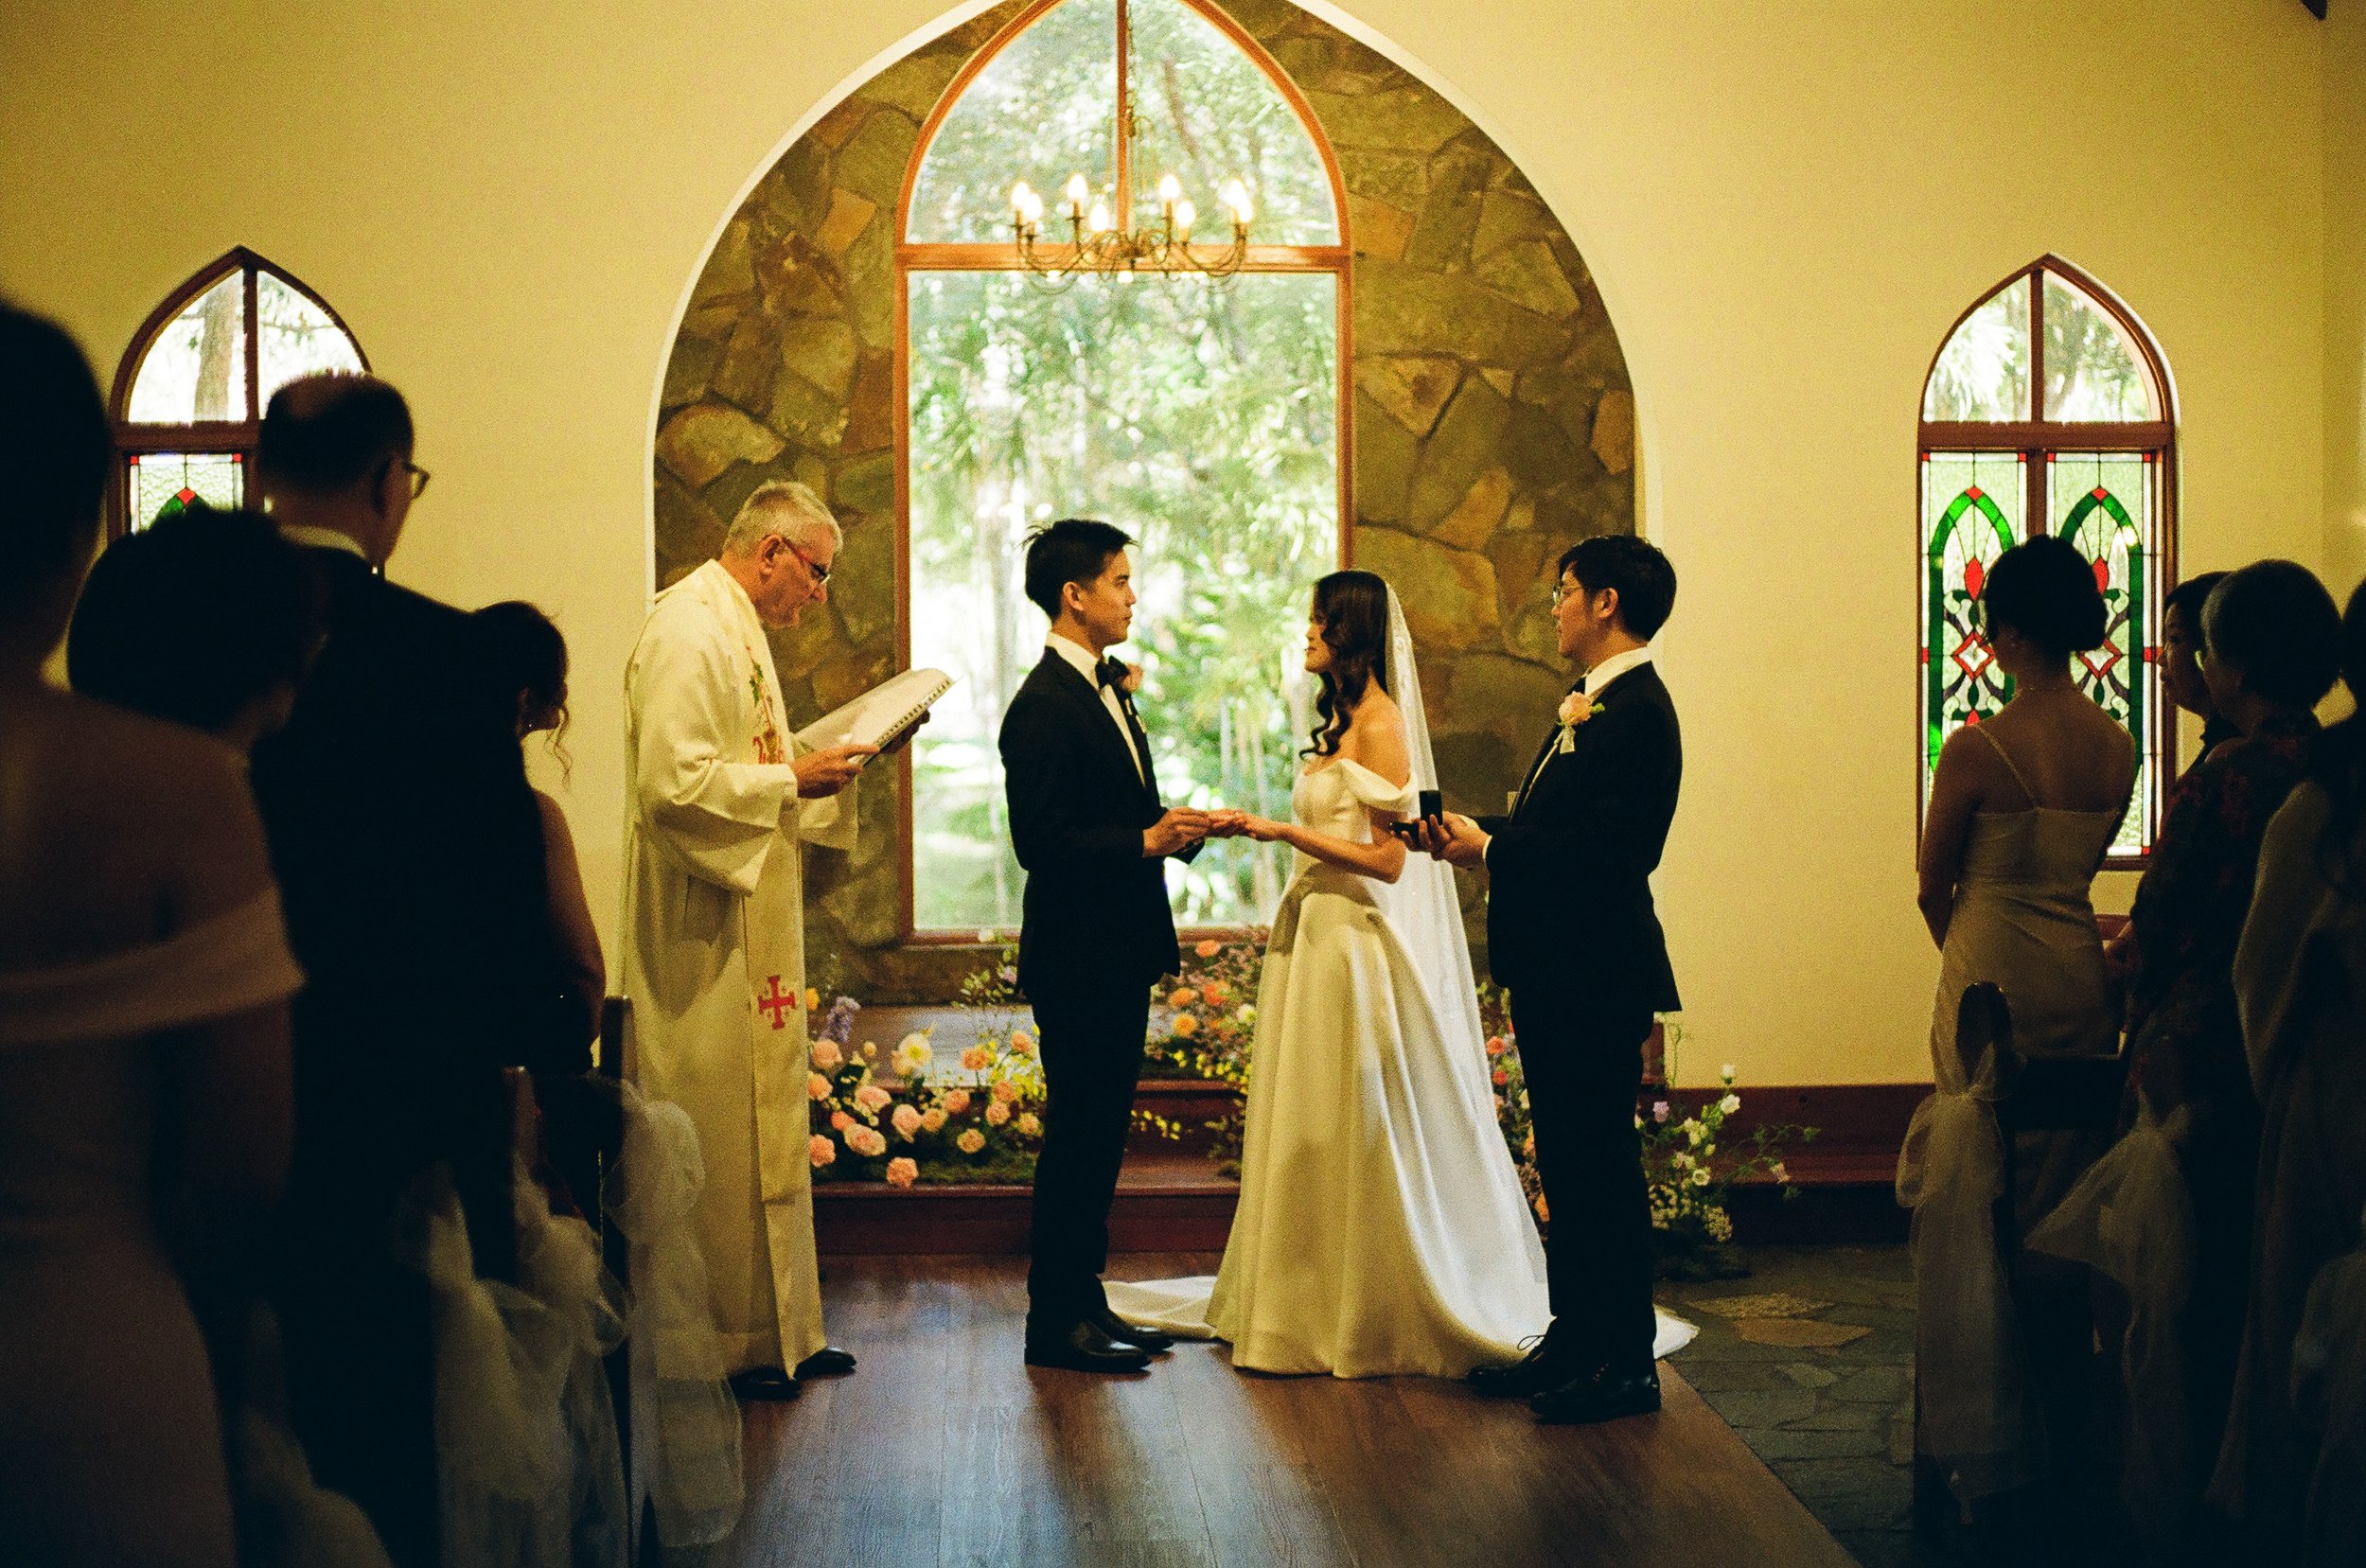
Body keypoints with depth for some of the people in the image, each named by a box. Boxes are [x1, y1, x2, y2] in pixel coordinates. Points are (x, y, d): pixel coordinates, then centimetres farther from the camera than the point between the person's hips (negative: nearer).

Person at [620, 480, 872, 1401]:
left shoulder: (735, 629, 17)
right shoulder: (687, 633, -17)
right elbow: (673, 782, -26)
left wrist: (819, 768, 9)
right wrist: (792, 780, -19)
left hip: (750, 929, 11)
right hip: (703, 934, -11)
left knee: (767, 1131, 14)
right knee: (716, 1139, -3)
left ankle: (778, 1331, 22)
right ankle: (721, 1345, 6)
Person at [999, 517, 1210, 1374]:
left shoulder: (1107, 688, 15)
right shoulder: (1044, 706, -16)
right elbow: (1041, 842, -22)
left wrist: (1175, 827, 1)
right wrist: (1148, 841, -23)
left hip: (1119, 956, 10)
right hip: (1078, 958, -10)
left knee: (1099, 1136, 15)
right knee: (1077, 1137, -2)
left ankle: (1085, 1301, 24)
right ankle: (1057, 1320, 7)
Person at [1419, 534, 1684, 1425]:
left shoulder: (1636, 711, -16)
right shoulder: (1594, 706, 17)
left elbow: (1605, 849, -24)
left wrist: (1490, 849, -17)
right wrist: (1481, 835, 1)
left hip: (1597, 975, -10)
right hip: (1558, 973, 11)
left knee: (1601, 1162, -3)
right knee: (1566, 1160, 16)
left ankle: (1624, 1361, 7)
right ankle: (1575, 1341, 26)